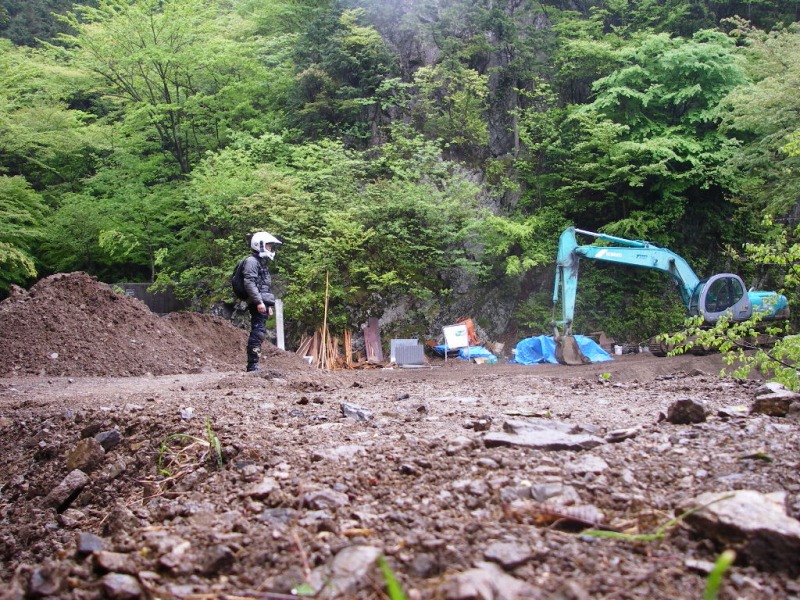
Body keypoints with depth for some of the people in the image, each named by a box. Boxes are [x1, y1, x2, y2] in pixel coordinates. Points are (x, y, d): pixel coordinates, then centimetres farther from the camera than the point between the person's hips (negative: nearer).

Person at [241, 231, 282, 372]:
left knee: (259, 333, 9)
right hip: (257, 304, -10)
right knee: (258, 332, -16)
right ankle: (253, 365, -18)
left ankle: (252, 365, 13)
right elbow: (249, 283, -18)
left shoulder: (262, 264, 24)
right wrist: (258, 302, -23)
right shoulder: (252, 261, -7)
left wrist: (269, 305, 24)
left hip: (262, 303, 10)